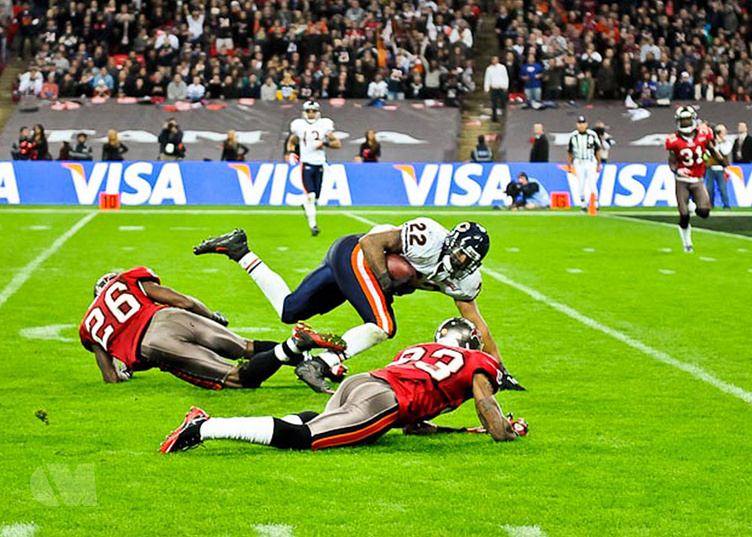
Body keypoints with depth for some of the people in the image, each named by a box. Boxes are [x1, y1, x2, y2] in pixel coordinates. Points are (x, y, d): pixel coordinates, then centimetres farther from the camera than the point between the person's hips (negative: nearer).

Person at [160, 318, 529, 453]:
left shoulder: (416, 350, 38)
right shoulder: (478, 363, 21)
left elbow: (411, 425, 41)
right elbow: (500, 432, 18)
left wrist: (462, 430, 45)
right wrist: (510, 429, 41)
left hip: (355, 383, 7)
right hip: (381, 401, -7)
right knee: (301, 437, -14)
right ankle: (205, 429, -27)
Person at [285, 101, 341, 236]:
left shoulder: (324, 125, 2)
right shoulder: (299, 126, 3)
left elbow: (338, 144, 5)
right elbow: (291, 141, 19)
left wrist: (324, 143, -11)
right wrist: (290, 152, 1)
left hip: (319, 164, 2)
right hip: (306, 164, -2)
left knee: (315, 196, 5)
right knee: (310, 195, -14)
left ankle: (305, 205, 39)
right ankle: (312, 223, -7)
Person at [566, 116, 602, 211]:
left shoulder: (592, 135, -1)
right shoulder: (573, 136, 3)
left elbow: (597, 150, 4)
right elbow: (569, 152, 10)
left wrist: (598, 164, 2)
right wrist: (568, 165, 7)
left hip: (590, 162, -2)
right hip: (578, 163, 2)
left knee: (592, 185, -7)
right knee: (581, 185, 3)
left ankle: (595, 205, -3)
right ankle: (583, 205, 12)